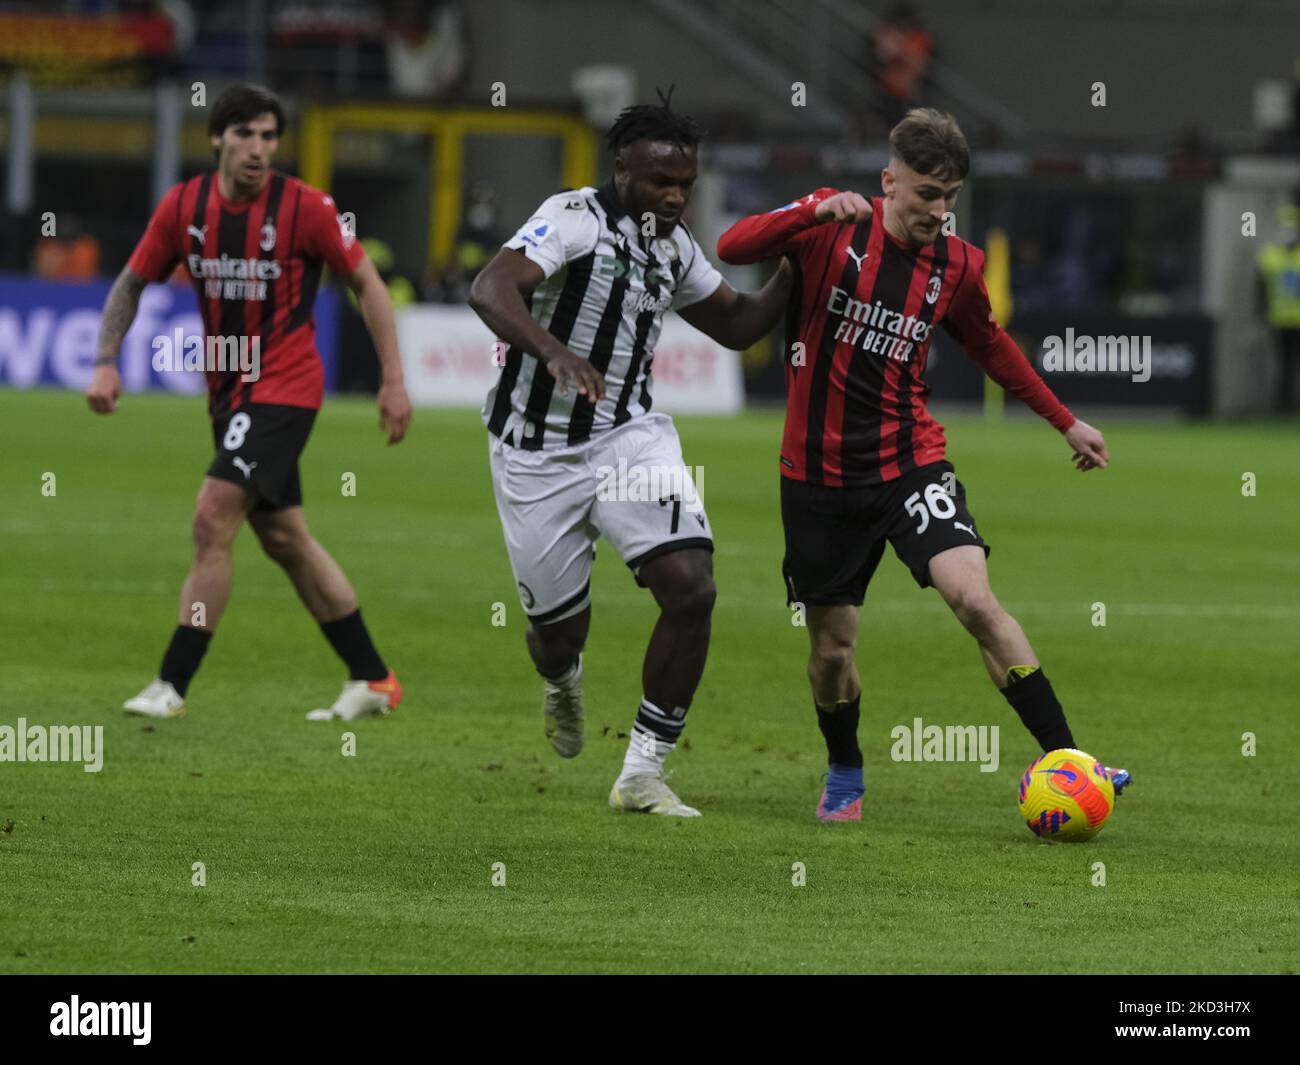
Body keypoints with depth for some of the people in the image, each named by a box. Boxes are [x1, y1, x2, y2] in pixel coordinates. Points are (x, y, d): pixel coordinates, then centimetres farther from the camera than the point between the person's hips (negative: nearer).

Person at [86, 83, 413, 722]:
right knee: (283, 538, 11)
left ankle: (172, 685, -13)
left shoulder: (305, 207, -13)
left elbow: (367, 284, -4)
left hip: (284, 387, -6)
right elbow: (133, 282, 9)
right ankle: (372, 681, 20)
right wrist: (106, 363, -4)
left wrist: (394, 381, -7)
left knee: (214, 516, -16)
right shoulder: (183, 205, -1)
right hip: (228, 390, 6)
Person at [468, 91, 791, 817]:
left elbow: (737, 325, 20)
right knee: (560, 626, 6)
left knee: (691, 588, -17)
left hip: (631, 437, 5)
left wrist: (796, 268, 4)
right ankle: (563, 679, 48)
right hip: (539, 452, -5)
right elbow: (491, 290, -34)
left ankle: (644, 774, -6)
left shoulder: (674, 245, 5)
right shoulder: (574, 219, -17)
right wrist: (553, 352, -51)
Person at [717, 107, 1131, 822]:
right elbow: (731, 249, -21)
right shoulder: (833, 227, -8)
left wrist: (1066, 422, 22)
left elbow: (990, 346, 19)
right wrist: (817, 213, -36)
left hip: (909, 461, 1)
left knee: (975, 600, -20)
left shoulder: (956, 266, 1)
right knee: (831, 647, 7)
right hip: (820, 473, -1)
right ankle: (845, 776, 36)